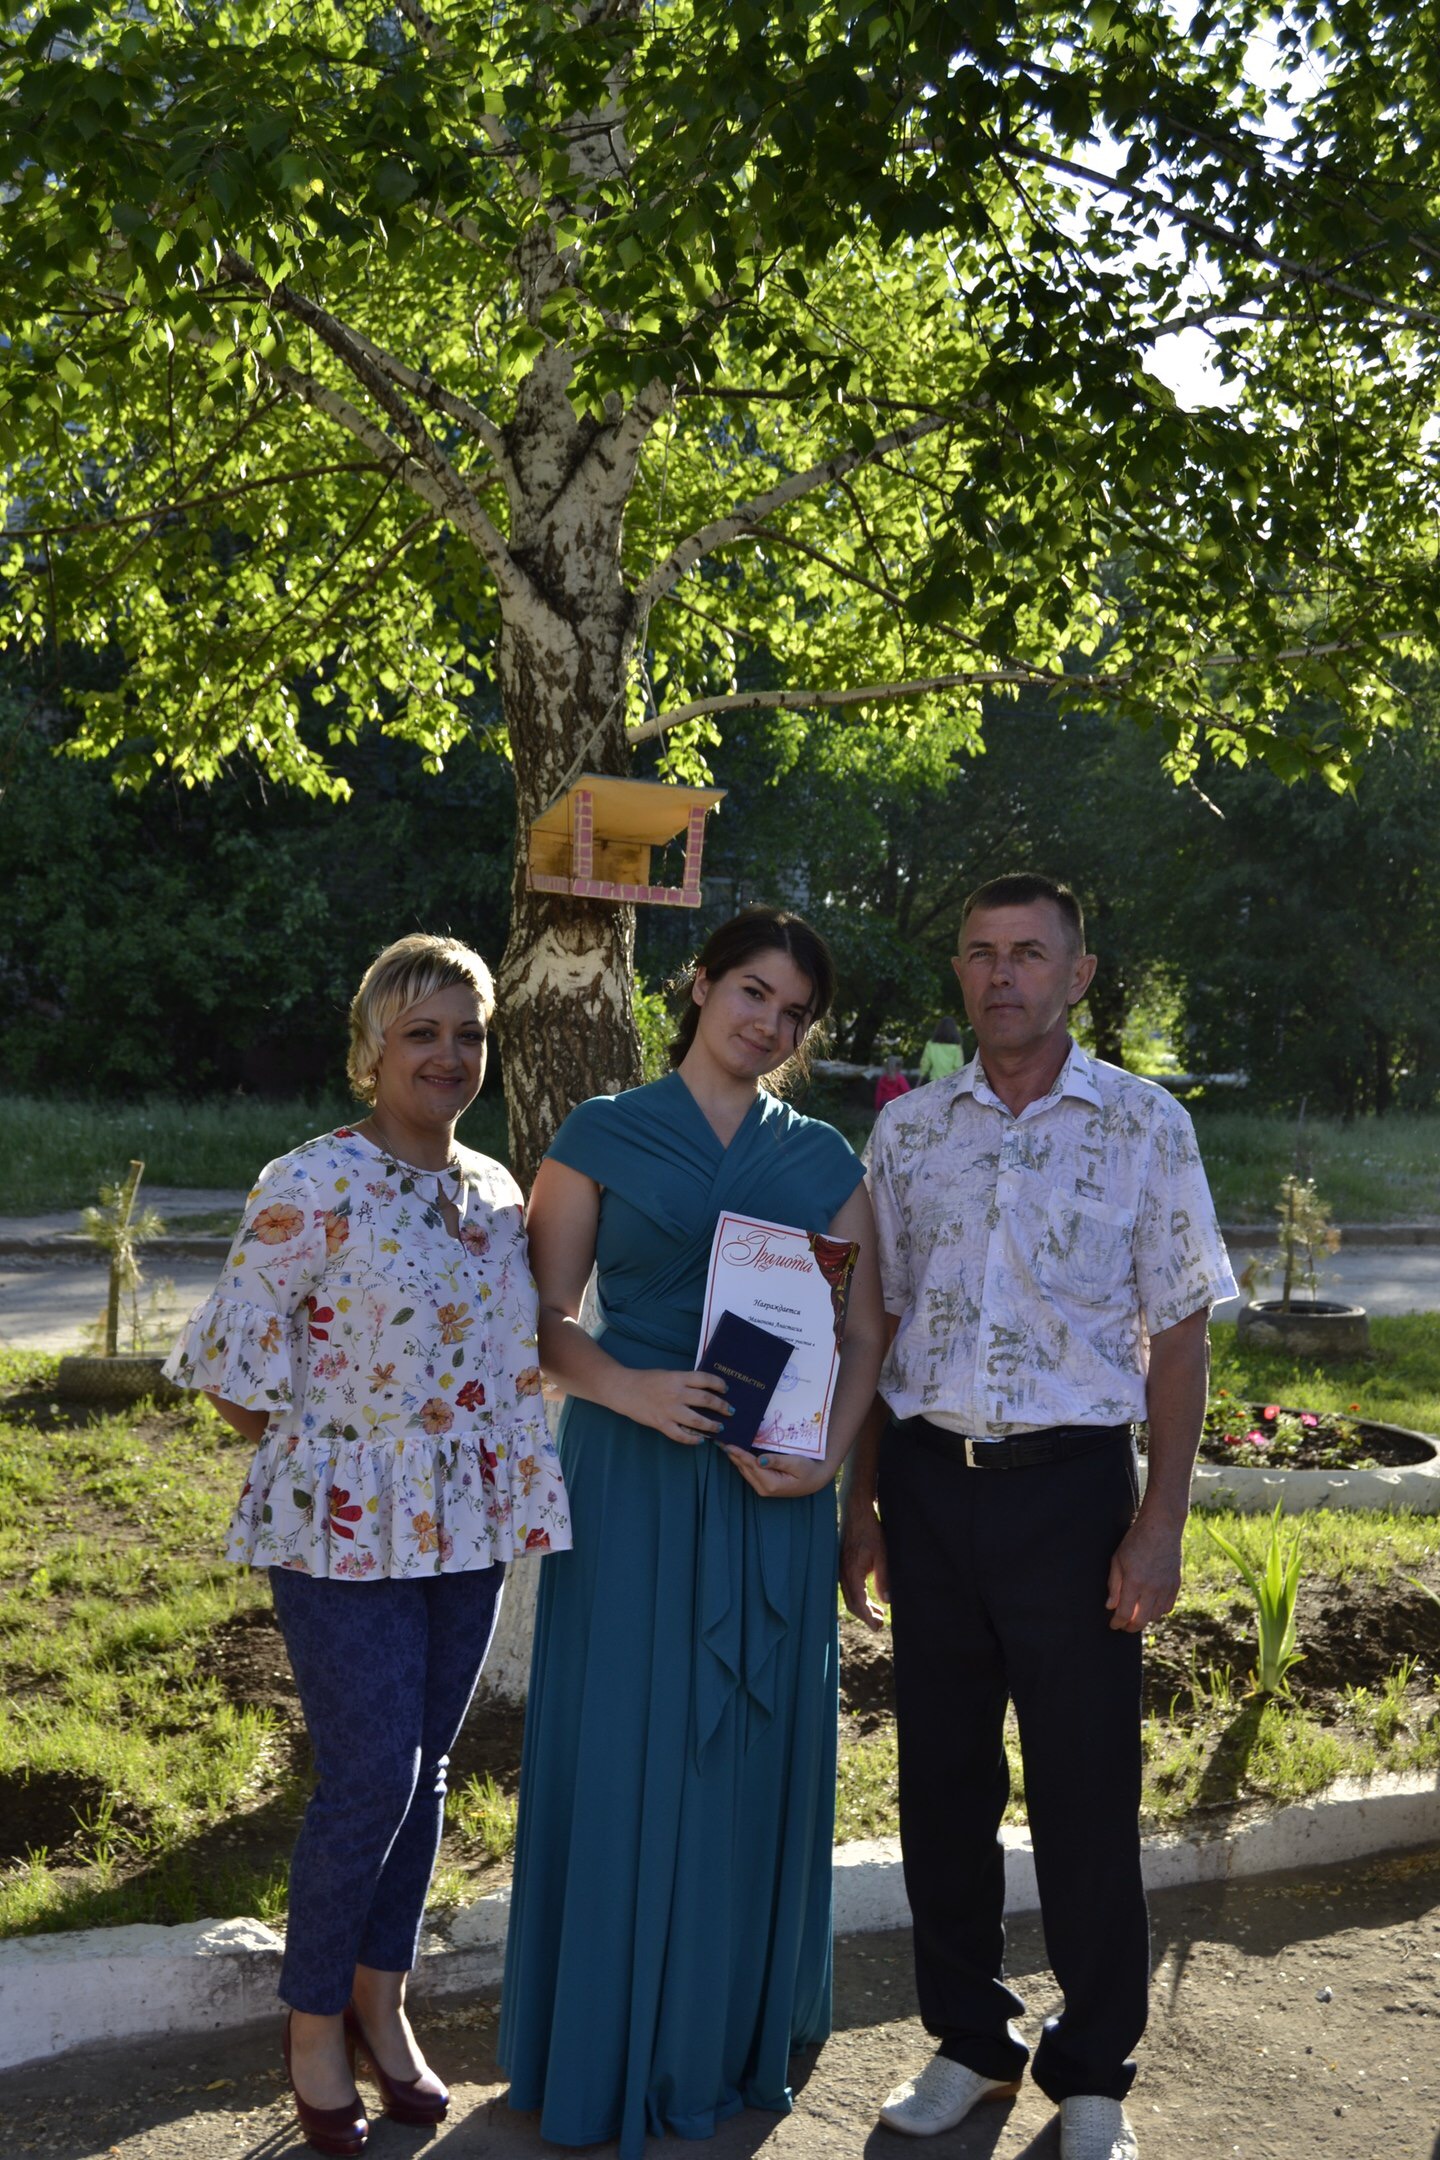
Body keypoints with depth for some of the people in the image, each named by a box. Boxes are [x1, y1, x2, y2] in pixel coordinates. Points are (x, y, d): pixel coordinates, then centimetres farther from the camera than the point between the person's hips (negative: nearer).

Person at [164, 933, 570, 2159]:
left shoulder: (496, 1191, 6)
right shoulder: (311, 1186, -13)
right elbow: (236, 1363, -10)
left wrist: (502, 1475, 10)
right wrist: (309, 1449, -3)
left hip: (468, 1526, 6)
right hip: (346, 1531, -6)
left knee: (424, 1772, 14)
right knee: (369, 1780, -3)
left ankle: (383, 2004, 32)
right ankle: (315, 2024, 20)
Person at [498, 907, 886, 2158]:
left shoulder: (823, 1161, 9)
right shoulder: (601, 1138, 1)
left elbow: (864, 1336, 7)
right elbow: (544, 1318, -2)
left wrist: (826, 1457, -10)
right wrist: (629, 1389, -20)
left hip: (770, 1494, 3)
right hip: (630, 1478, -2)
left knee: (757, 1751, 9)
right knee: (625, 1746, 3)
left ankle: (734, 2038, 28)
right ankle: (612, 2054, 20)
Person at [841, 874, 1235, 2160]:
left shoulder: (1143, 1125, -2)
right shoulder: (908, 1128, 7)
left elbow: (1178, 1336, -1)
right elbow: (877, 1325, 11)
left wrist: (1162, 1522, -7)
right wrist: (863, 1503, 9)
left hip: (1070, 1482, -3)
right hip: (930, 1478, 3)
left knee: (1085, 1796, 4)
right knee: (942, 1779, 12)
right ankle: (970, 2043, 31)